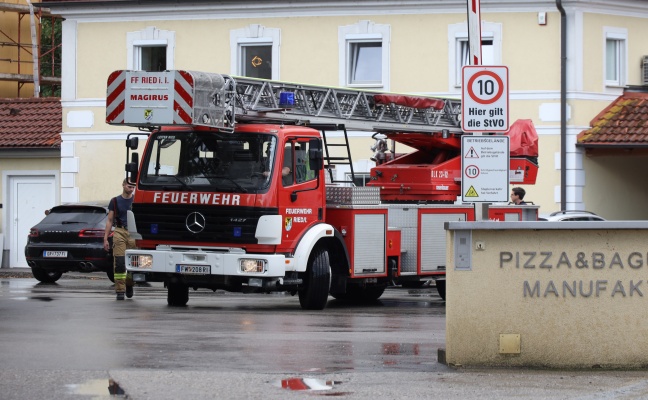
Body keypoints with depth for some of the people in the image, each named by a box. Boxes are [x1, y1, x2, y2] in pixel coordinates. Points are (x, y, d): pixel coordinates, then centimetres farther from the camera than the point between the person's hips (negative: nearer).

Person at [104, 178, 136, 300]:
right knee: (119, 263, -8)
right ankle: (120, 290, -5)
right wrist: (105, 239, 1)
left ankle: (129, 284, 28)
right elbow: (110, 220, 8)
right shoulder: (115, 201, 8)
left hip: (134, 234, 1)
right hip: (119, 232, -1)